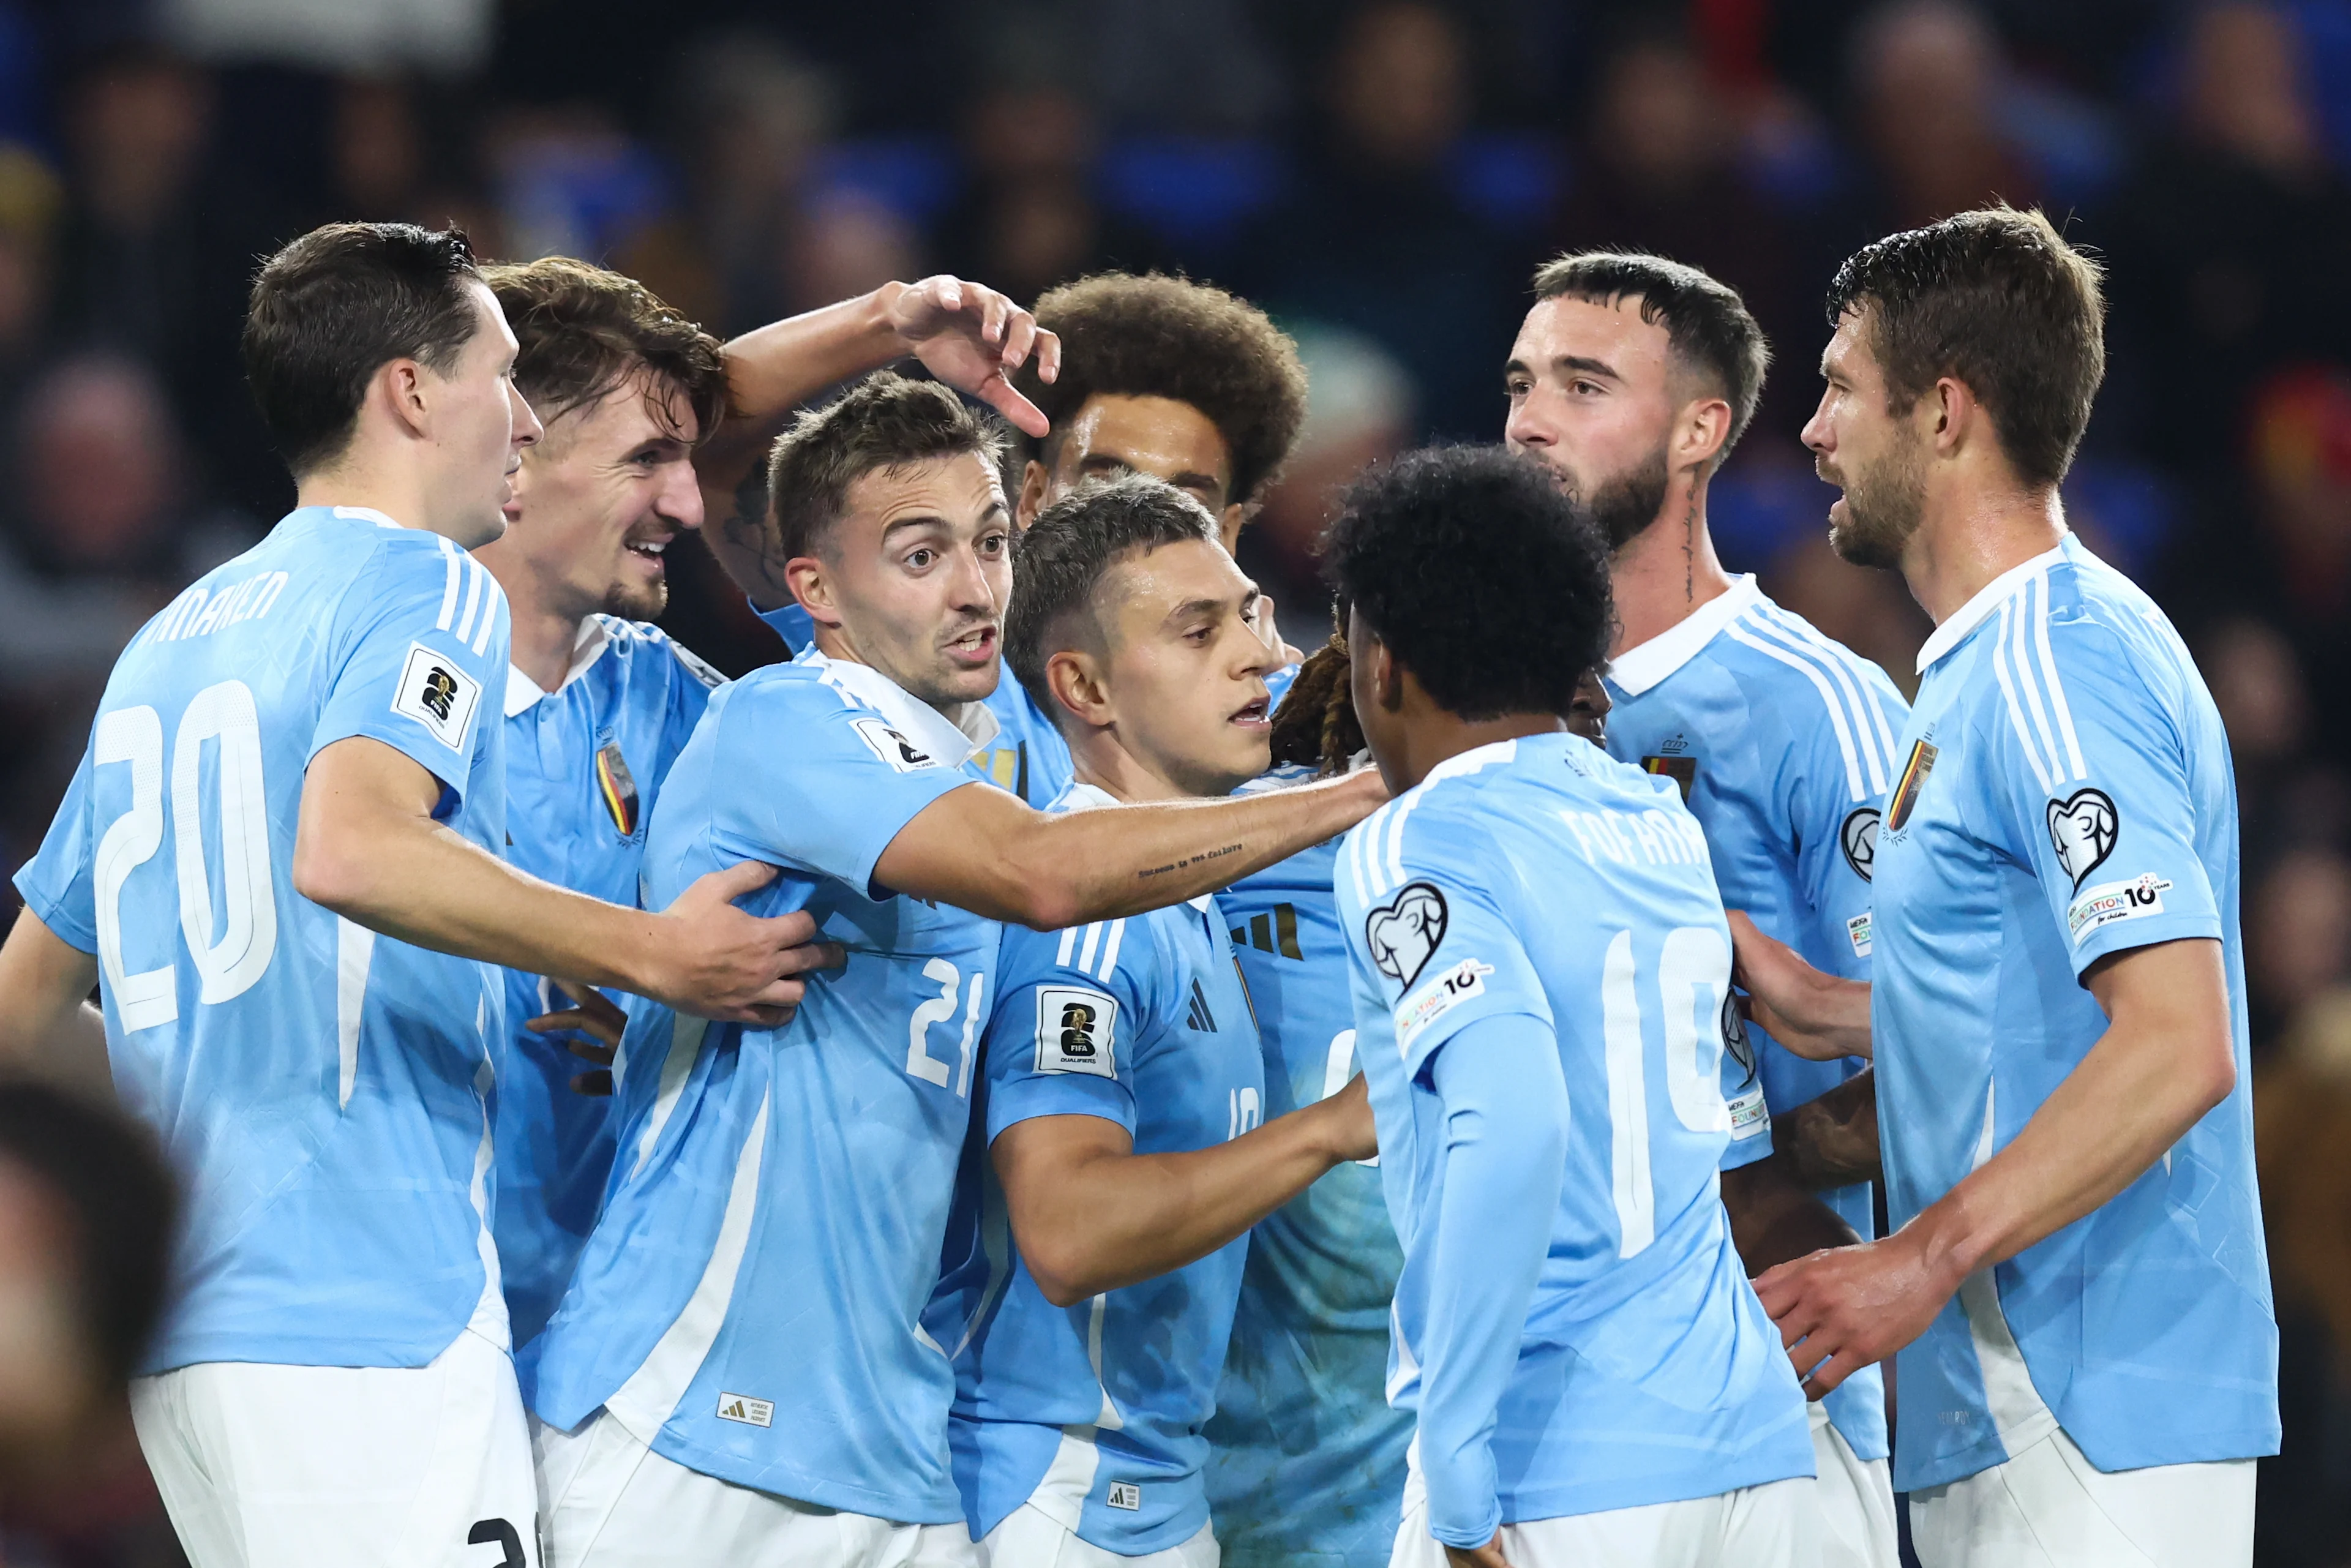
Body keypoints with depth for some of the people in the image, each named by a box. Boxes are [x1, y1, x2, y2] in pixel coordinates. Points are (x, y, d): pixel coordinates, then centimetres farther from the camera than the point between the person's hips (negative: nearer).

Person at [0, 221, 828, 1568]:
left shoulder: (169, 643, 21)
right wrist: (651, 955, -19)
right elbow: (348, 850, -25)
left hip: (177, 1329, 9)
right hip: (367, 1317, -9)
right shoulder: (428, 588, -4)